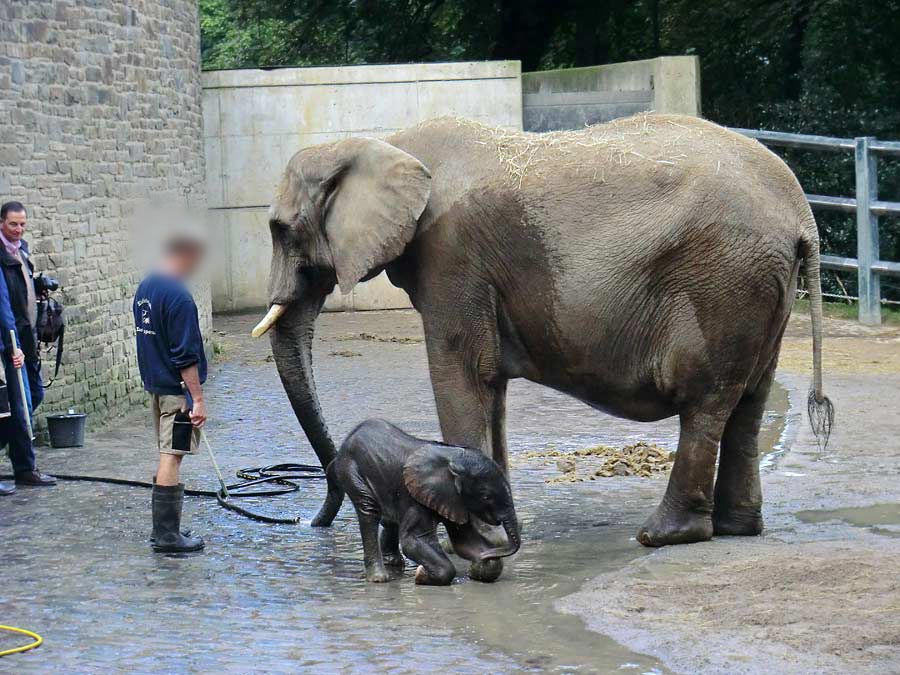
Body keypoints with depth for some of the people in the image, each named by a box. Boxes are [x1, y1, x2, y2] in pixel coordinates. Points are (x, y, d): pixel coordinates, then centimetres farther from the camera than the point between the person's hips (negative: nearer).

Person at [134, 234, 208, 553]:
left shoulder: (144, 288, 11)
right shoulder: (178, 296, -18)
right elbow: (186, 355, -20)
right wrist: (198, 398, -18)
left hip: (154, 385, 9)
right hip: (177, 388, -9)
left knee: (168, 456, 16)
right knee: (171, 457, -7)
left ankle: (164, 527, 22)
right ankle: (167, 535, -6)